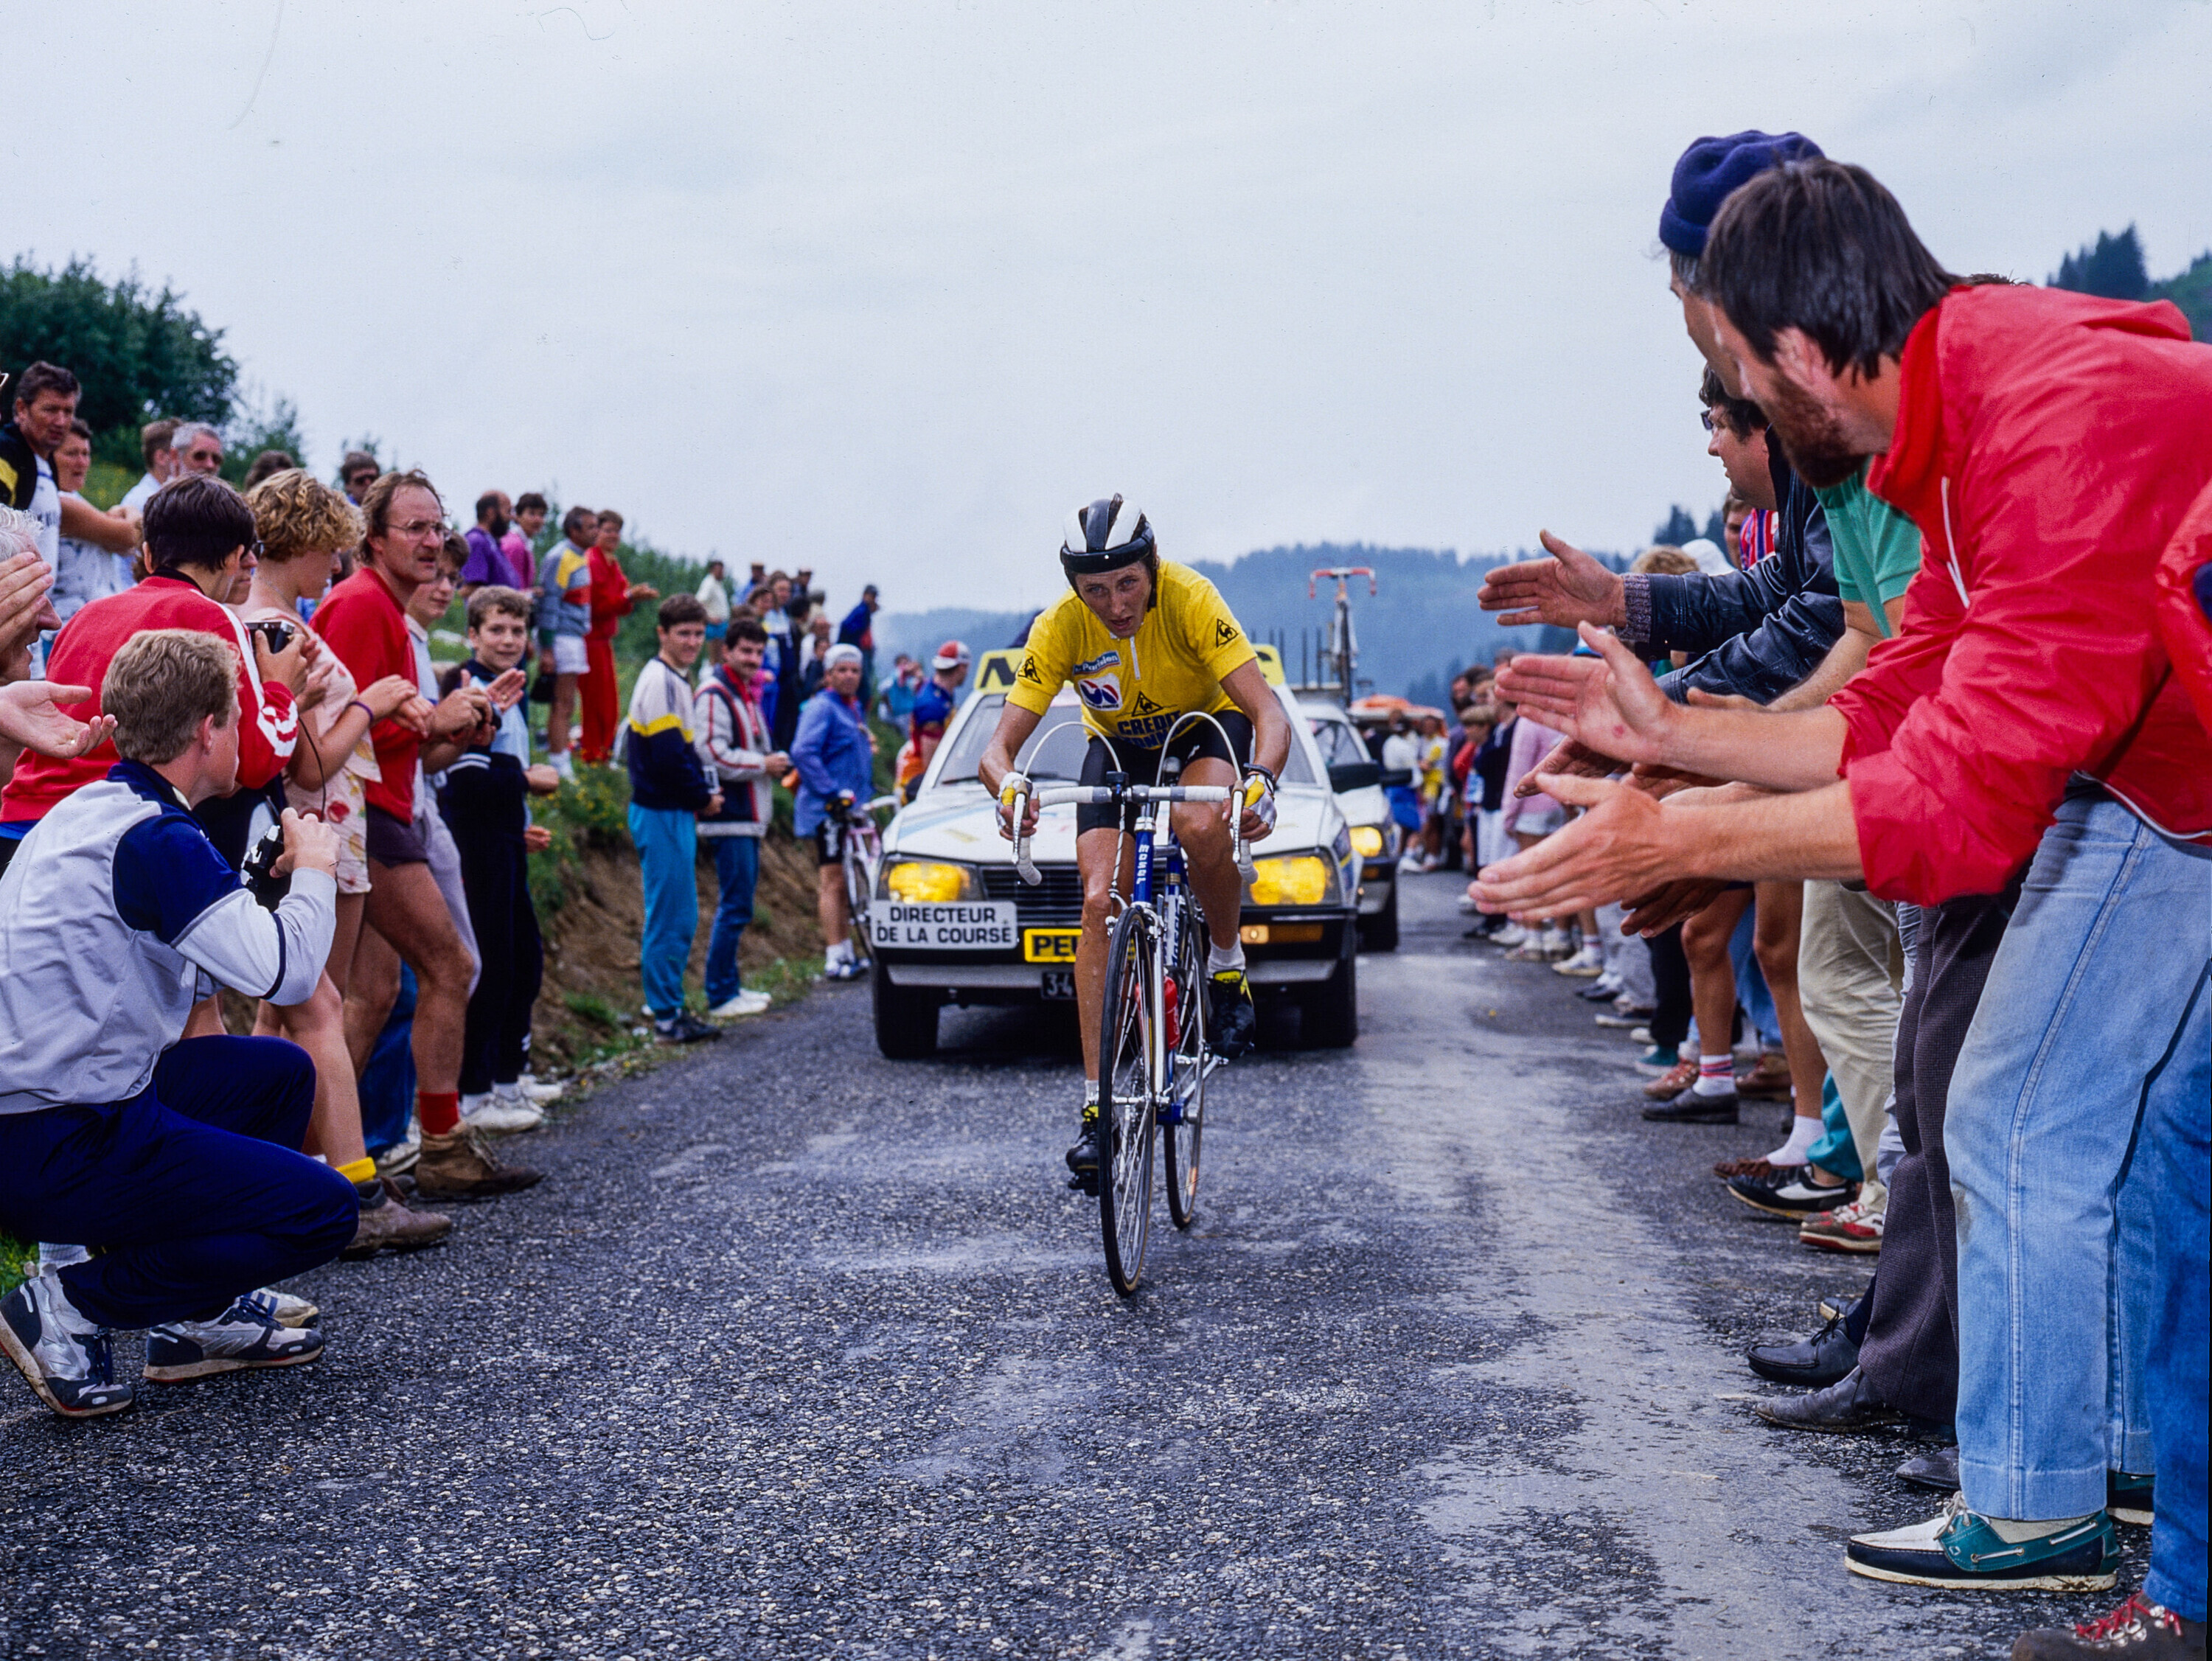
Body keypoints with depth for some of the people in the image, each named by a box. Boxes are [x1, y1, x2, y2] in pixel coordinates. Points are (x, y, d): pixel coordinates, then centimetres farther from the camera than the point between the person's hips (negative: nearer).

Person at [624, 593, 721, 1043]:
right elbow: (667, 757, -22)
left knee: (680, 916, 15)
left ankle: (667, 1003, 22)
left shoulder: (675, 680, 16)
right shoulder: (659, 681, -15)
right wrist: (705, 798, -10)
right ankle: (666, 1015, -2)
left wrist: (703, 791, 7)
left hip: (675, 812, 10)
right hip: (662, 815, -10)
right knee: (670, 917, -6)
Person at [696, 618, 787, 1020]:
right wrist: (763, 765, -14)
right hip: (729, 819, -10)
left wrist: (774, 763, 10)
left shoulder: (747, 695, 20)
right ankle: (719, 997, -6)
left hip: (748, 818, 10)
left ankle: (730, 986, 21)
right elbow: (713, 754, -21)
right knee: (735, 906, -9)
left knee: (737, 904, 14)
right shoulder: (714, 694, -12)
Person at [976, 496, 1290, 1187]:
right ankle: (1097, 1104, -11)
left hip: (1207, 721, -2)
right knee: (1101, 901, -14)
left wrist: (1261, 780, -58)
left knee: (1201, 826, -36)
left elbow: (1270, 715, -38)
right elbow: (999, 747, -27)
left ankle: (1227, 964, -7)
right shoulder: (1058, 629, -27)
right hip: (1118, 742, 2)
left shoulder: (1189, 599, -33)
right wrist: (1008, 786, -51)